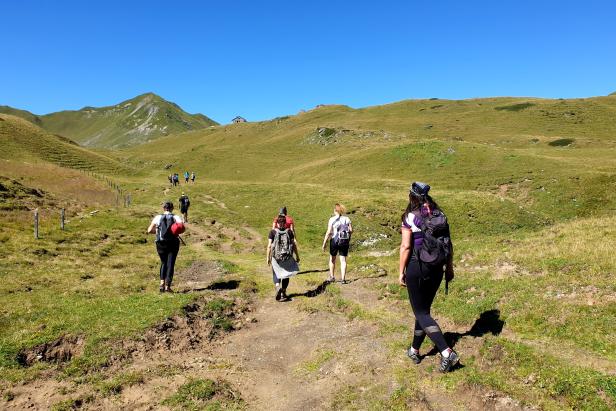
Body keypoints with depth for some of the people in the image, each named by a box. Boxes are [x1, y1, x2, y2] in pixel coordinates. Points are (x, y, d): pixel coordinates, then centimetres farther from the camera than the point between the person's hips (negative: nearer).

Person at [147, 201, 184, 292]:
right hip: (173, 243, -1)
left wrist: (157, 231, 14)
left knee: (164, 263, 19)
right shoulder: (176, 217, -2)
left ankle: (162, 283, 8)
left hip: (161, 243, 2)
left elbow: (149, 230, -3)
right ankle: (167, 286, -1)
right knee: (170, 264, 6)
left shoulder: (158, 217, 0)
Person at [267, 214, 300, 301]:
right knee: (285, 275, 15)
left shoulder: (273, 232, -5)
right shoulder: (289, 231, -3)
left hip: (276, 257, -1)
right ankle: (283, 293, 19)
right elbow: (294, 244, -3)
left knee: (276, 274, 15)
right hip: (287, 257, 1)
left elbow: (269, 246, -8)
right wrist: (297, 256, 6)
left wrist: (268, 257, 1)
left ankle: (278, 287, -11)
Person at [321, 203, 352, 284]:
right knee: (343, 260, 6)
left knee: (332, 259, 17)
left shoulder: (332, 219, -7)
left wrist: (324, 243, -8)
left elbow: (329, 232, -11)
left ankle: (332, 277, 22)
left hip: (335, 241, -2)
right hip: (345, 241, 2)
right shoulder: (347, 219, 2)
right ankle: (343, 278, 4)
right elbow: (351, 230, -2)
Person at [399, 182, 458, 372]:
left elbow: (406, 247, -15)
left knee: (421, 312, 4)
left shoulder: (410, 217, -12)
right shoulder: (440, 216, 4)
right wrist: (449, 267, 16)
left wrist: (401, 272, -7)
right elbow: (449, 245, 6)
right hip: (436, 269, 6)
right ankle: (415, 351, 32)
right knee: (424, 309, 18)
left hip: (417, 268, -6)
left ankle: (447, 352, -9)